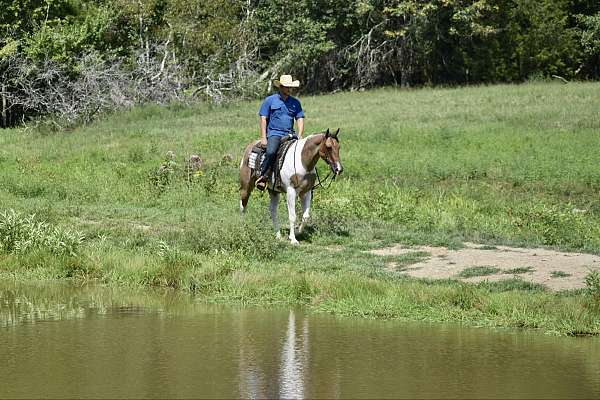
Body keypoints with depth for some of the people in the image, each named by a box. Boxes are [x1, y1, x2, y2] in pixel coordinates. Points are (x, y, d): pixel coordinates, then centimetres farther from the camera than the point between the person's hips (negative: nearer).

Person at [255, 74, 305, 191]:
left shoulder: (295, 103, 13)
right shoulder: (270, 100, 4)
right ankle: (263, 177, -25)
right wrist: (263, 138, -6)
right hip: (274, 133, -3)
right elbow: (263, 119, 2)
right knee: (271, 152, -32)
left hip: (289, 134, 3)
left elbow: (300, 120, 10)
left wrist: (299, 137, -5)